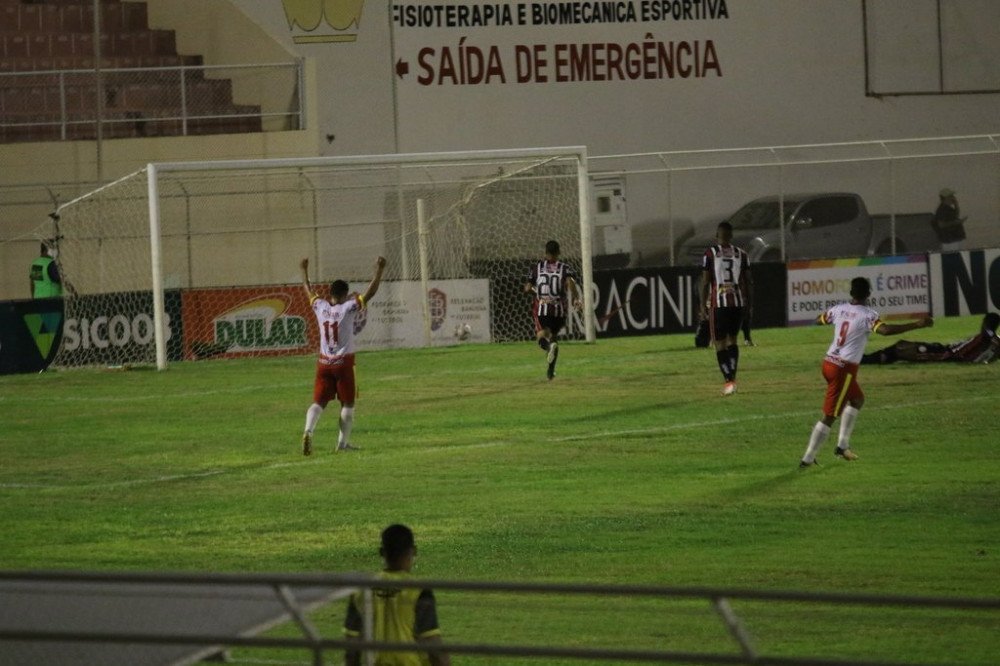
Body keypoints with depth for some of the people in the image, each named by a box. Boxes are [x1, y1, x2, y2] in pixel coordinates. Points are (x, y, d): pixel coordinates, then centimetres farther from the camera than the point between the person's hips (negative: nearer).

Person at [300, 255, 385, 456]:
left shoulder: (321, 307, 0)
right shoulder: (348, 308, -12)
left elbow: (308, 291, 18)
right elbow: (369, 293, -15)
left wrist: (304, 271, 33)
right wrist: (379, 270, -12)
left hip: (324, 362, 4)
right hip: (344, 362, -4)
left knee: (319, 401, 3)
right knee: (347, 404, 9)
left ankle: (308, 430, -21)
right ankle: (343, 441, 7)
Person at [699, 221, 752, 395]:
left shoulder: (710, 254, -3)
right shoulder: (741, 254, 6)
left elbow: (705, 283, -4)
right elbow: (748, 282, 8)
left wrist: (703, 306, 2)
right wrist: (749, 304, 16)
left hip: (718, 304, -3)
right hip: (738, 303, 3)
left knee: (720, 343, 2)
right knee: (732, 339, 18)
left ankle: (729, 380, -8)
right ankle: (732, 378, 11)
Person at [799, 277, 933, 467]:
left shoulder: (838, 309, 6)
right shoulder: (867, 315, -14)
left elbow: (819, 320, 25)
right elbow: (885, 330, -32)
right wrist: (917, 325, -33)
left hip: (828, 363, 8)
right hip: (844, 369, -8)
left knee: (858, 398, 26)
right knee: (829, 416, -2)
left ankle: (843, 445, 24)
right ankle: (808, 459, 0)